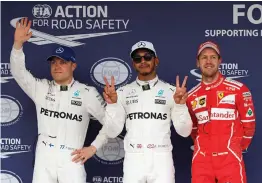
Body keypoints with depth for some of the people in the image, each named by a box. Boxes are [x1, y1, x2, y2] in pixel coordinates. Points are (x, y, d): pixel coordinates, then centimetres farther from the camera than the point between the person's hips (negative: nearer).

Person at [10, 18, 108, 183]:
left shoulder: (87, 93, 0)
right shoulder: (41, 88, 6)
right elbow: (18, 71, -5)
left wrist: (93, 148, -2)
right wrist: (18, 43, -19)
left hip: (71, 161, -2)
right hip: (43, 160, 2)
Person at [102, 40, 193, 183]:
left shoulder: (170, 91, 5)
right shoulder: (123, 92, 7)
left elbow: (184, 132, 3)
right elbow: (112, 132, 3)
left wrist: (180, 105, -12)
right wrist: (111, 104, -9)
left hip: (161, 160, -1)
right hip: (133, 160, 1)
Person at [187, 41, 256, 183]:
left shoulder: (238, 89, -1)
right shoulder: (191, 96, 9)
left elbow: (248, 122, 4)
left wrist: (238, 148, 9)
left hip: (230, 159, -3)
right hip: (201, 160, 3)